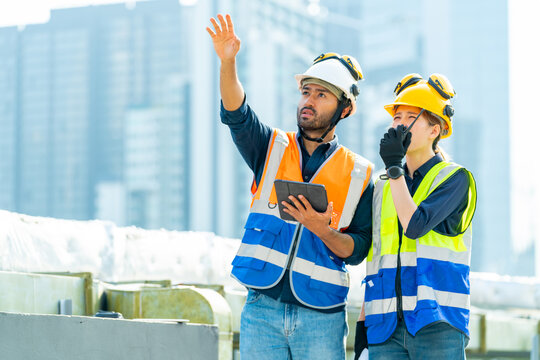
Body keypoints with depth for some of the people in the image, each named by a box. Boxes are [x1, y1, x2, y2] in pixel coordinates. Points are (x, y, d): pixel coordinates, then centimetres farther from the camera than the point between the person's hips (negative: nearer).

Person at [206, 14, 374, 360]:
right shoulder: (272, 148, 10)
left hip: (321, 317, -1)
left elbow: (357, 250, 2)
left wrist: (323, 230, -18)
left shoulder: (358, 173, 6)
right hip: (263, 308, 1)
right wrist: (228, 62, -27)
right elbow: (236, 115, -10)